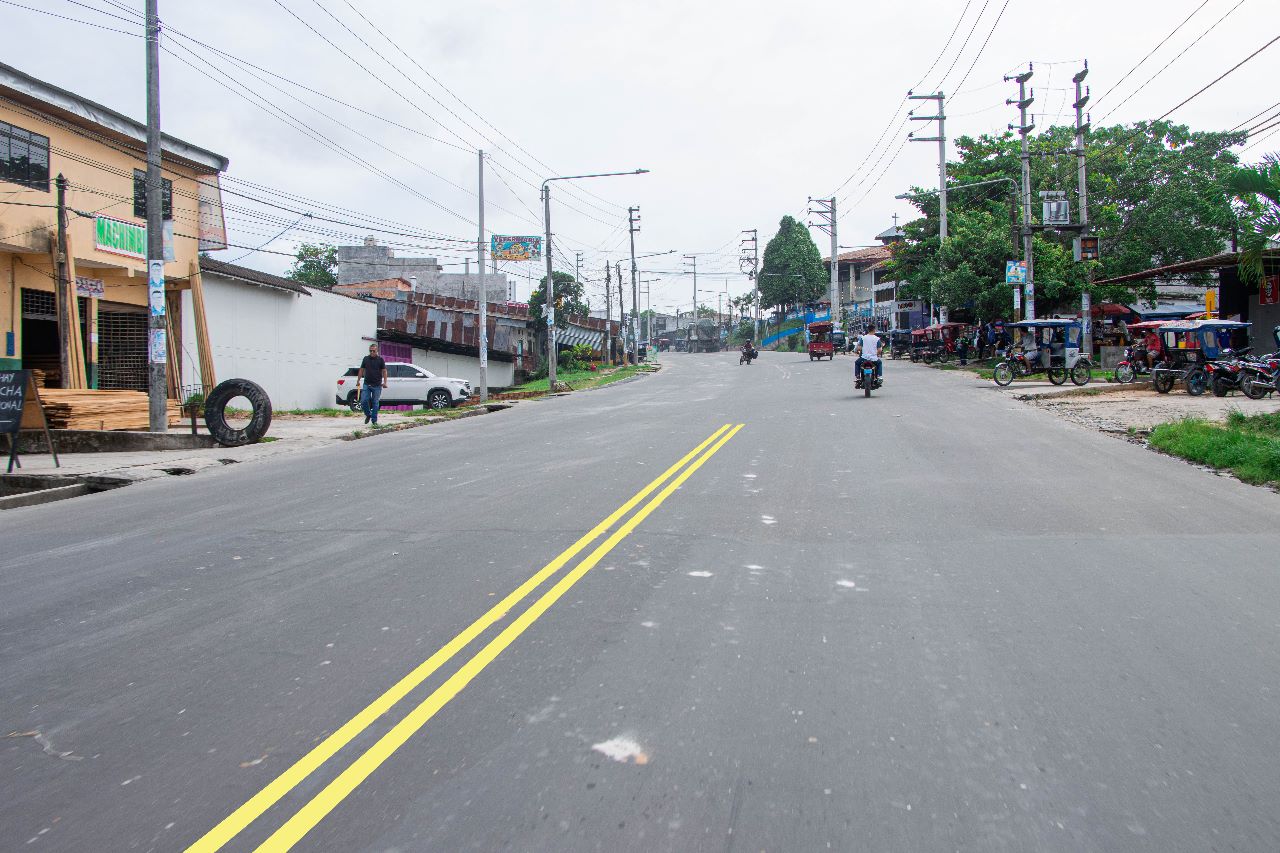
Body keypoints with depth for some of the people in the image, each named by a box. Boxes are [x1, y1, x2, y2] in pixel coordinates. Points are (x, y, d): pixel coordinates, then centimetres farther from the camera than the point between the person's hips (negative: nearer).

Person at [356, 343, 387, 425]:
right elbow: (361, 370, 14)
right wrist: (358, 380, 9)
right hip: (367, 384, 2)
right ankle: (368, 415, 19)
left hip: (377, 385, -2)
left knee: (375, 403, 2)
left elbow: (384, 371, 0)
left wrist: (384, 382, -11)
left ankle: (374, 420, 10)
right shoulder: (366, 358, 9)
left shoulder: (380, 359, 2)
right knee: (363, 401, -5)